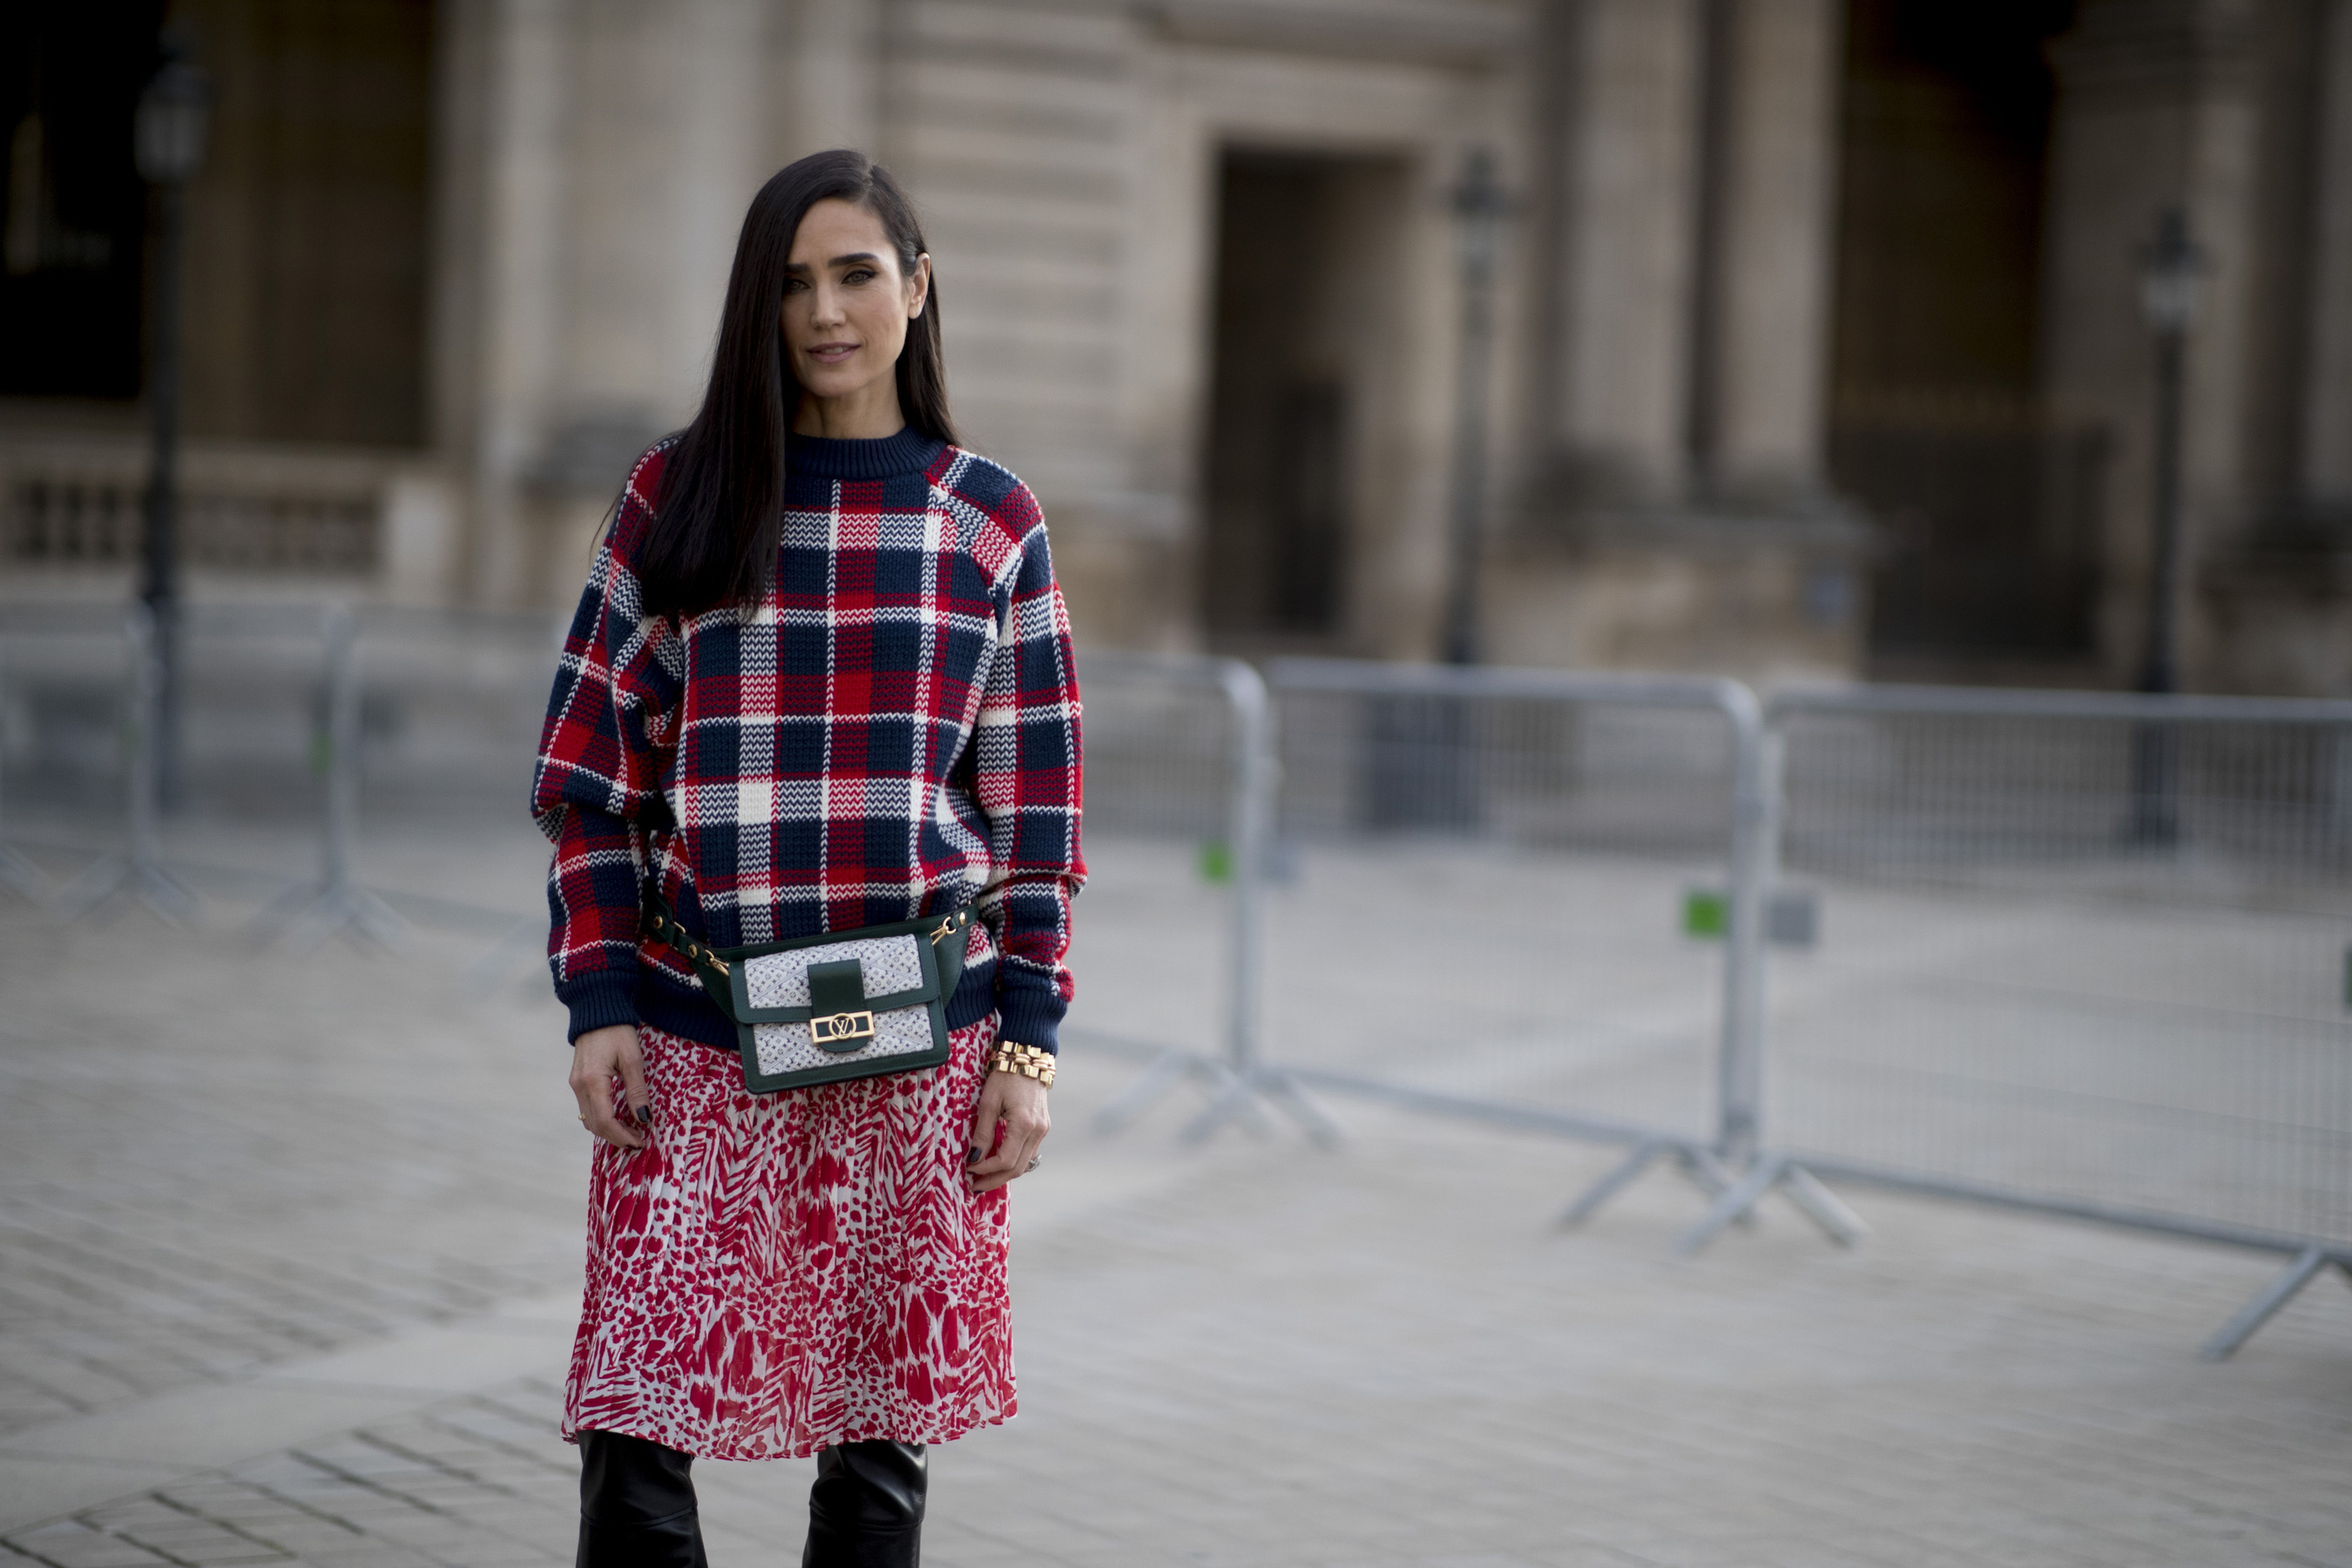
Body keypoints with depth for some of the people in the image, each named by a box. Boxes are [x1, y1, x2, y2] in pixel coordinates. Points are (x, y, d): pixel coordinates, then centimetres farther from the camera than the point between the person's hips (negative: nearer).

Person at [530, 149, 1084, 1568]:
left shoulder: (992, 521, 6)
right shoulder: (679, 497, 6)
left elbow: (1036, 803, 6)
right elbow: (596, 770, 5)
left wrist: (1027, 1042, 0)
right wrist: (599, 1002, -3)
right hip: (695, 1038, 0)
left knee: (882, 1435, 5)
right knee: (638, 1435, -6)